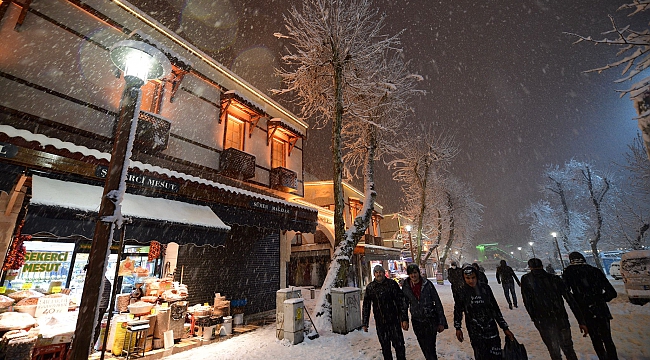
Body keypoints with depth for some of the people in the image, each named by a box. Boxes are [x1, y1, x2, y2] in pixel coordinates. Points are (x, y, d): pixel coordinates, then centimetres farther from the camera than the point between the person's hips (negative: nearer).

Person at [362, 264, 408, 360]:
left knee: (399, 345, 2)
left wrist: (404, 319, -10)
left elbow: (401, 301, -4)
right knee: (385, 347, 13)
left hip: (394, 320, -2)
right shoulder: (370, 287, 1)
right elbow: (366, 306, 8)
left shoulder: (392, 284, -5)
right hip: (380, 323, 2)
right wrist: (365, 323, 8)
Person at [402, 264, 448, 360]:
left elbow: (437, 302, -6)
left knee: (430, 349, -6)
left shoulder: (427, 284, -11)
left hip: (431, 320, -3)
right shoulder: (406, 287, -3)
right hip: (416, 322, 3)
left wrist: (441, 322, -5)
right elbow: (405, 304, 10)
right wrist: (404, 320, 4)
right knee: (424, 348, 14)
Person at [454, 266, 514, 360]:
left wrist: (505, 328, 8)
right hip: (475, 333, -2)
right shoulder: (462, 293, -5)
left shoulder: (485, 288, -1)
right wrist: (458, 328, 8)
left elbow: (495, 309, 7)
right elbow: (458, 311, 9)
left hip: (491, 328, 2)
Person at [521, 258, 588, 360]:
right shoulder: (555, 278, 3)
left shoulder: (526, 280, -4)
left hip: (543, 322, -3)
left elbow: (527, 302, -3)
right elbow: (570, 300, 0)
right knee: (568, 349, 20)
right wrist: (581, 321, 5)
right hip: (561, 319, 3)